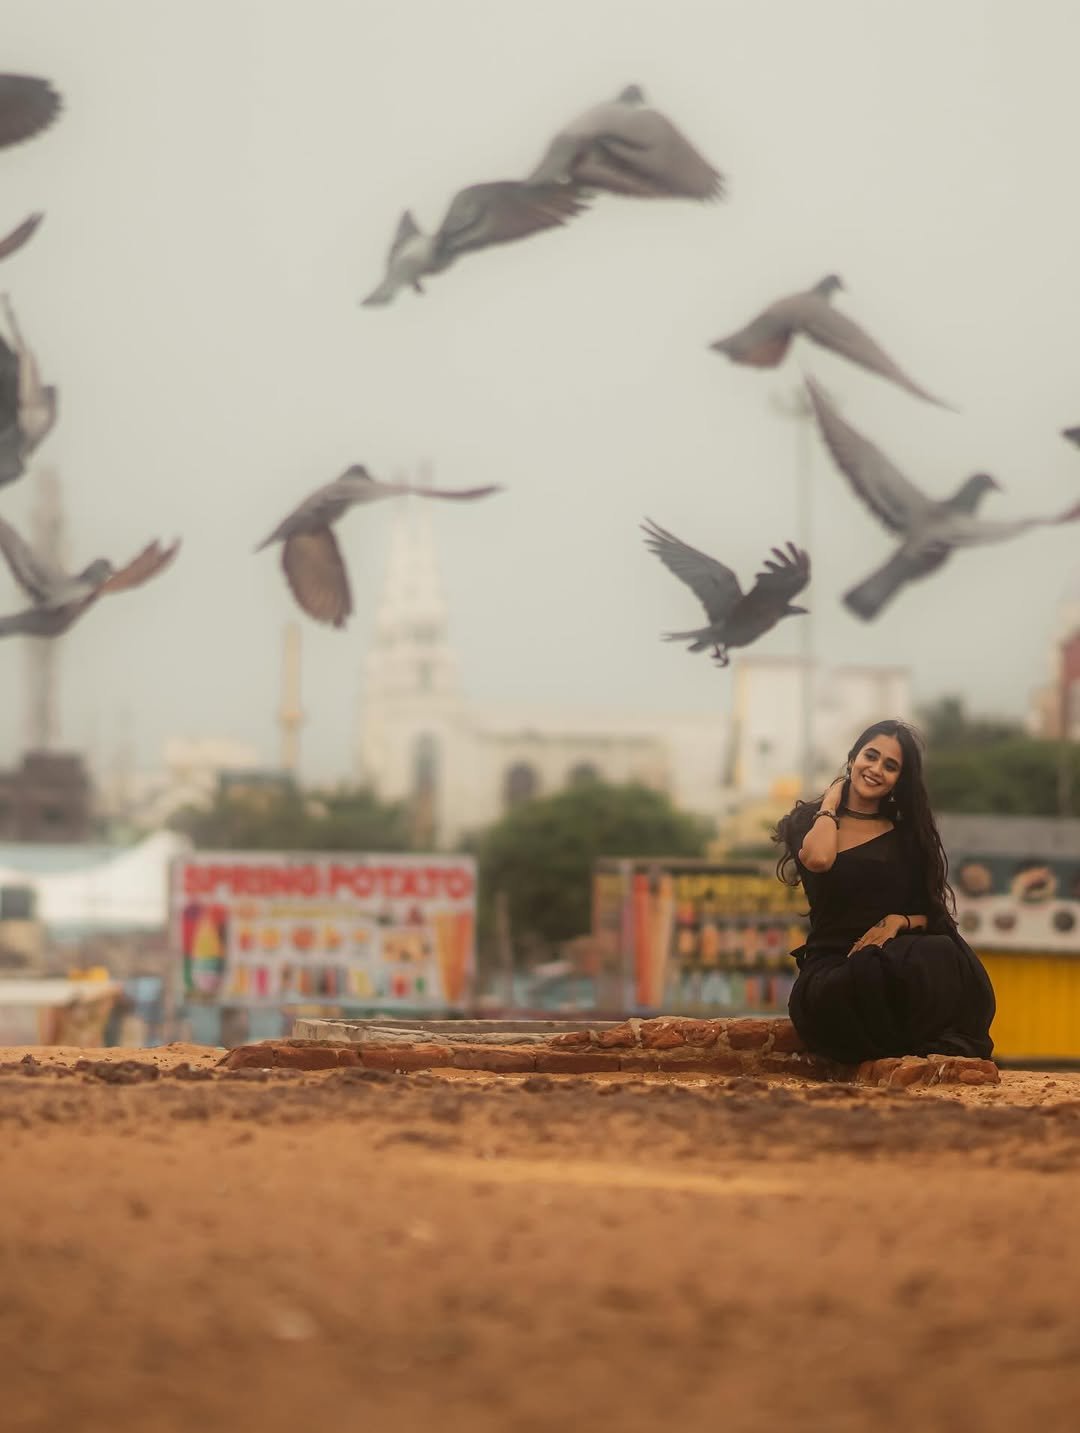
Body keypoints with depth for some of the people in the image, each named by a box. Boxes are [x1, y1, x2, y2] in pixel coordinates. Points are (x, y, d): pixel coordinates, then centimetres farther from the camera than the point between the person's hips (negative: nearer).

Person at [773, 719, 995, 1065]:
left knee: (944, 957, -36)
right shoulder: (809, 822, 12)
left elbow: (934, 914, 15)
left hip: (897, 960, 2)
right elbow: (818, 858, -13)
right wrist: (830, 804, 5)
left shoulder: (908, 837, 19)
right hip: (831, 968, -2)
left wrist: (901, 921, -7)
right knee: (871, 976, -42)